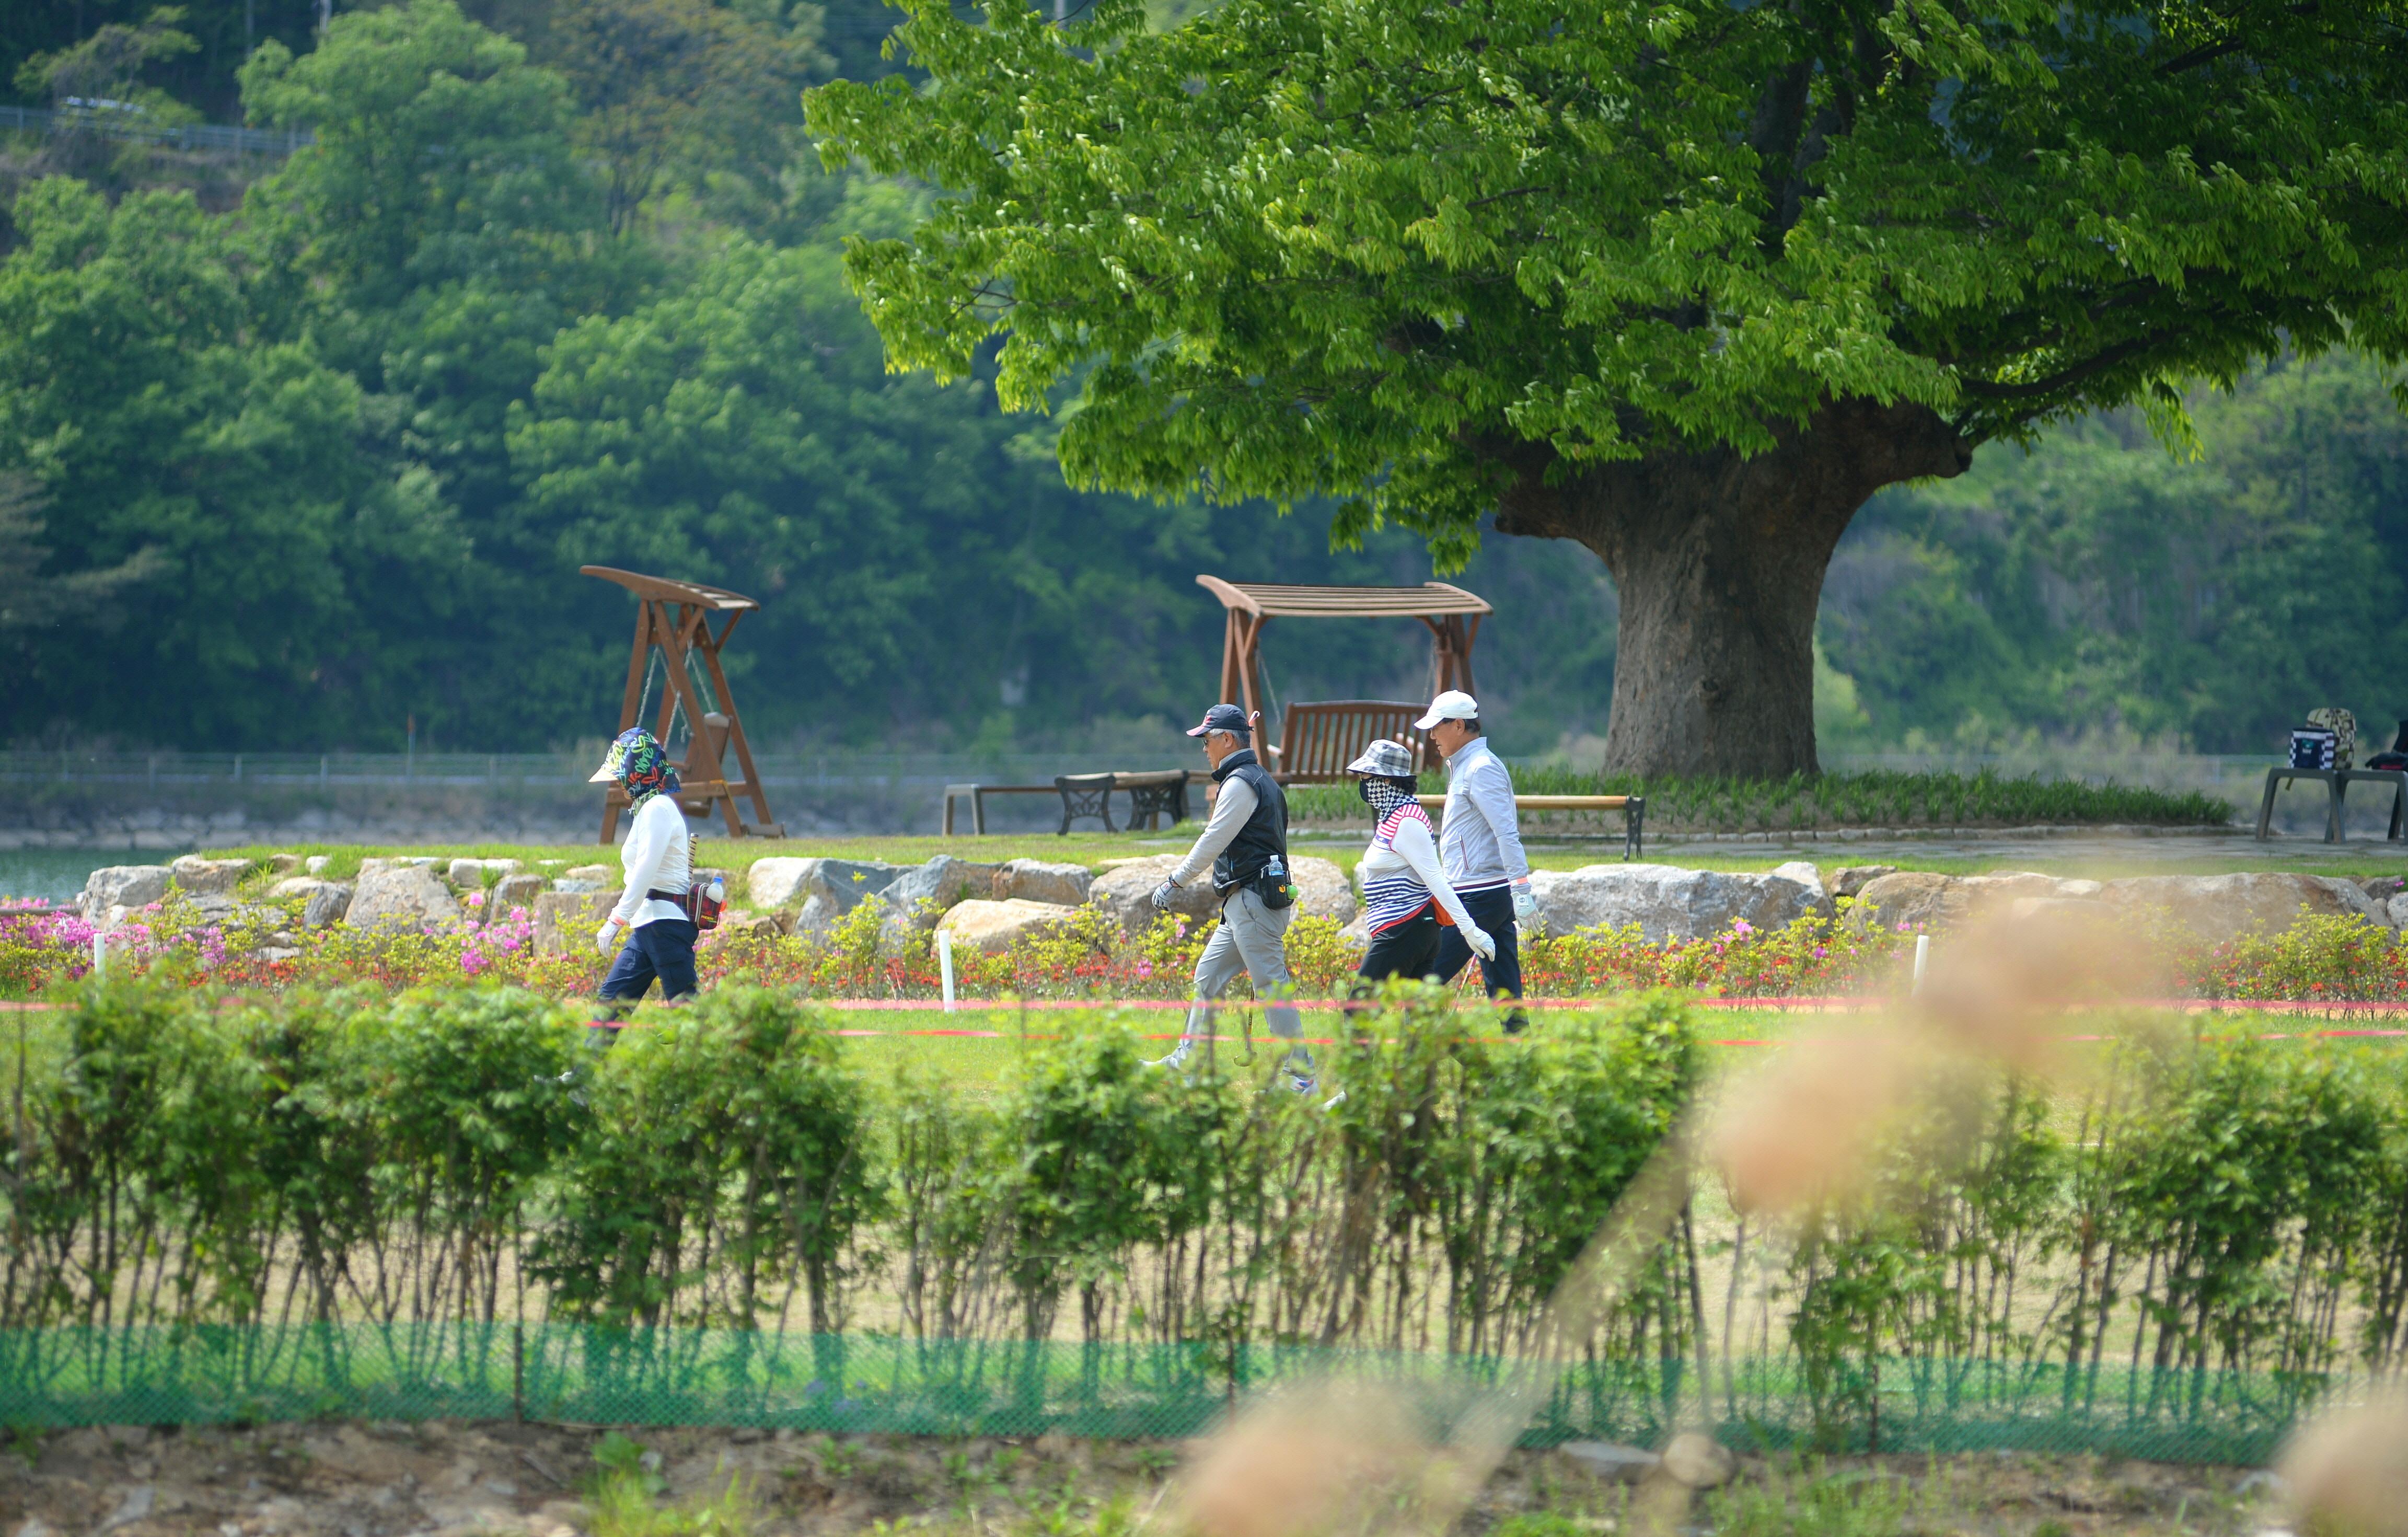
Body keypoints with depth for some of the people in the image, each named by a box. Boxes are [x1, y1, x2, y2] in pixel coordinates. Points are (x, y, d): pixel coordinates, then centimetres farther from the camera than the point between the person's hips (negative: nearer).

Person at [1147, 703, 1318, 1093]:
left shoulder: (1240, 782, -11)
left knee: (1270, 985, -10)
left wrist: (1175, 882, -6)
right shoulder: (1259, 779, 20)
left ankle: (1301, 1071, -11)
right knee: (1209, 975, 15)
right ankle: (1188, 1061, 20)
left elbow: (1214, 841, -13)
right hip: (1244, 904, 11)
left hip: (1254, 897, -11)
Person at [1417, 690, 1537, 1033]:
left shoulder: (1481, 768, -11)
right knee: (1505, 992, 6)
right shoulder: (1464, 767, 20)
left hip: (1479, 898, -10)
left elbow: (1507, 833, -20)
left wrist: (1521, 889, -26)